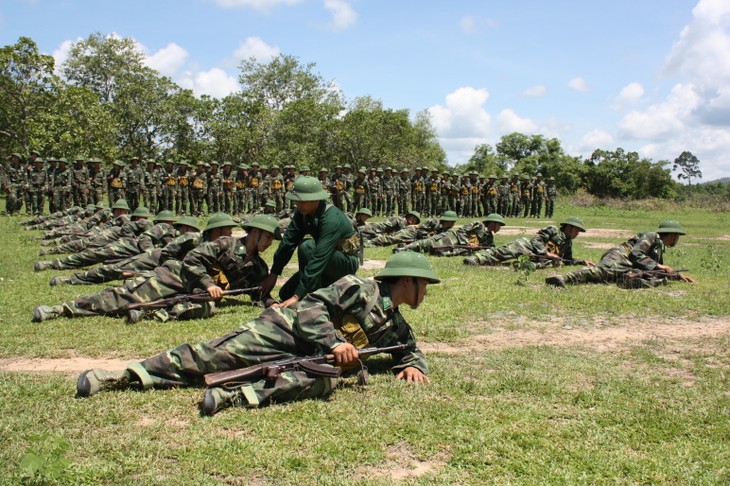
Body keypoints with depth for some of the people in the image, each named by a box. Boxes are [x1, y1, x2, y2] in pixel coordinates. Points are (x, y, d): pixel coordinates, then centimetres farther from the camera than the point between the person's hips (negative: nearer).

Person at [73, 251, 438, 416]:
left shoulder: (396, 326, 18)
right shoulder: (359, 288, -5)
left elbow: (411, 350, 31)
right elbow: (312, 306, -13)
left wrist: (413, 366, 7)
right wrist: (334, 341, -26)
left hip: (310, 358, 5)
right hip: (281, 331, -5)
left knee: (324, 380, -28)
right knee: (215, 355, -19)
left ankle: (239, 396, -40)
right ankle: (127, 376, -14)